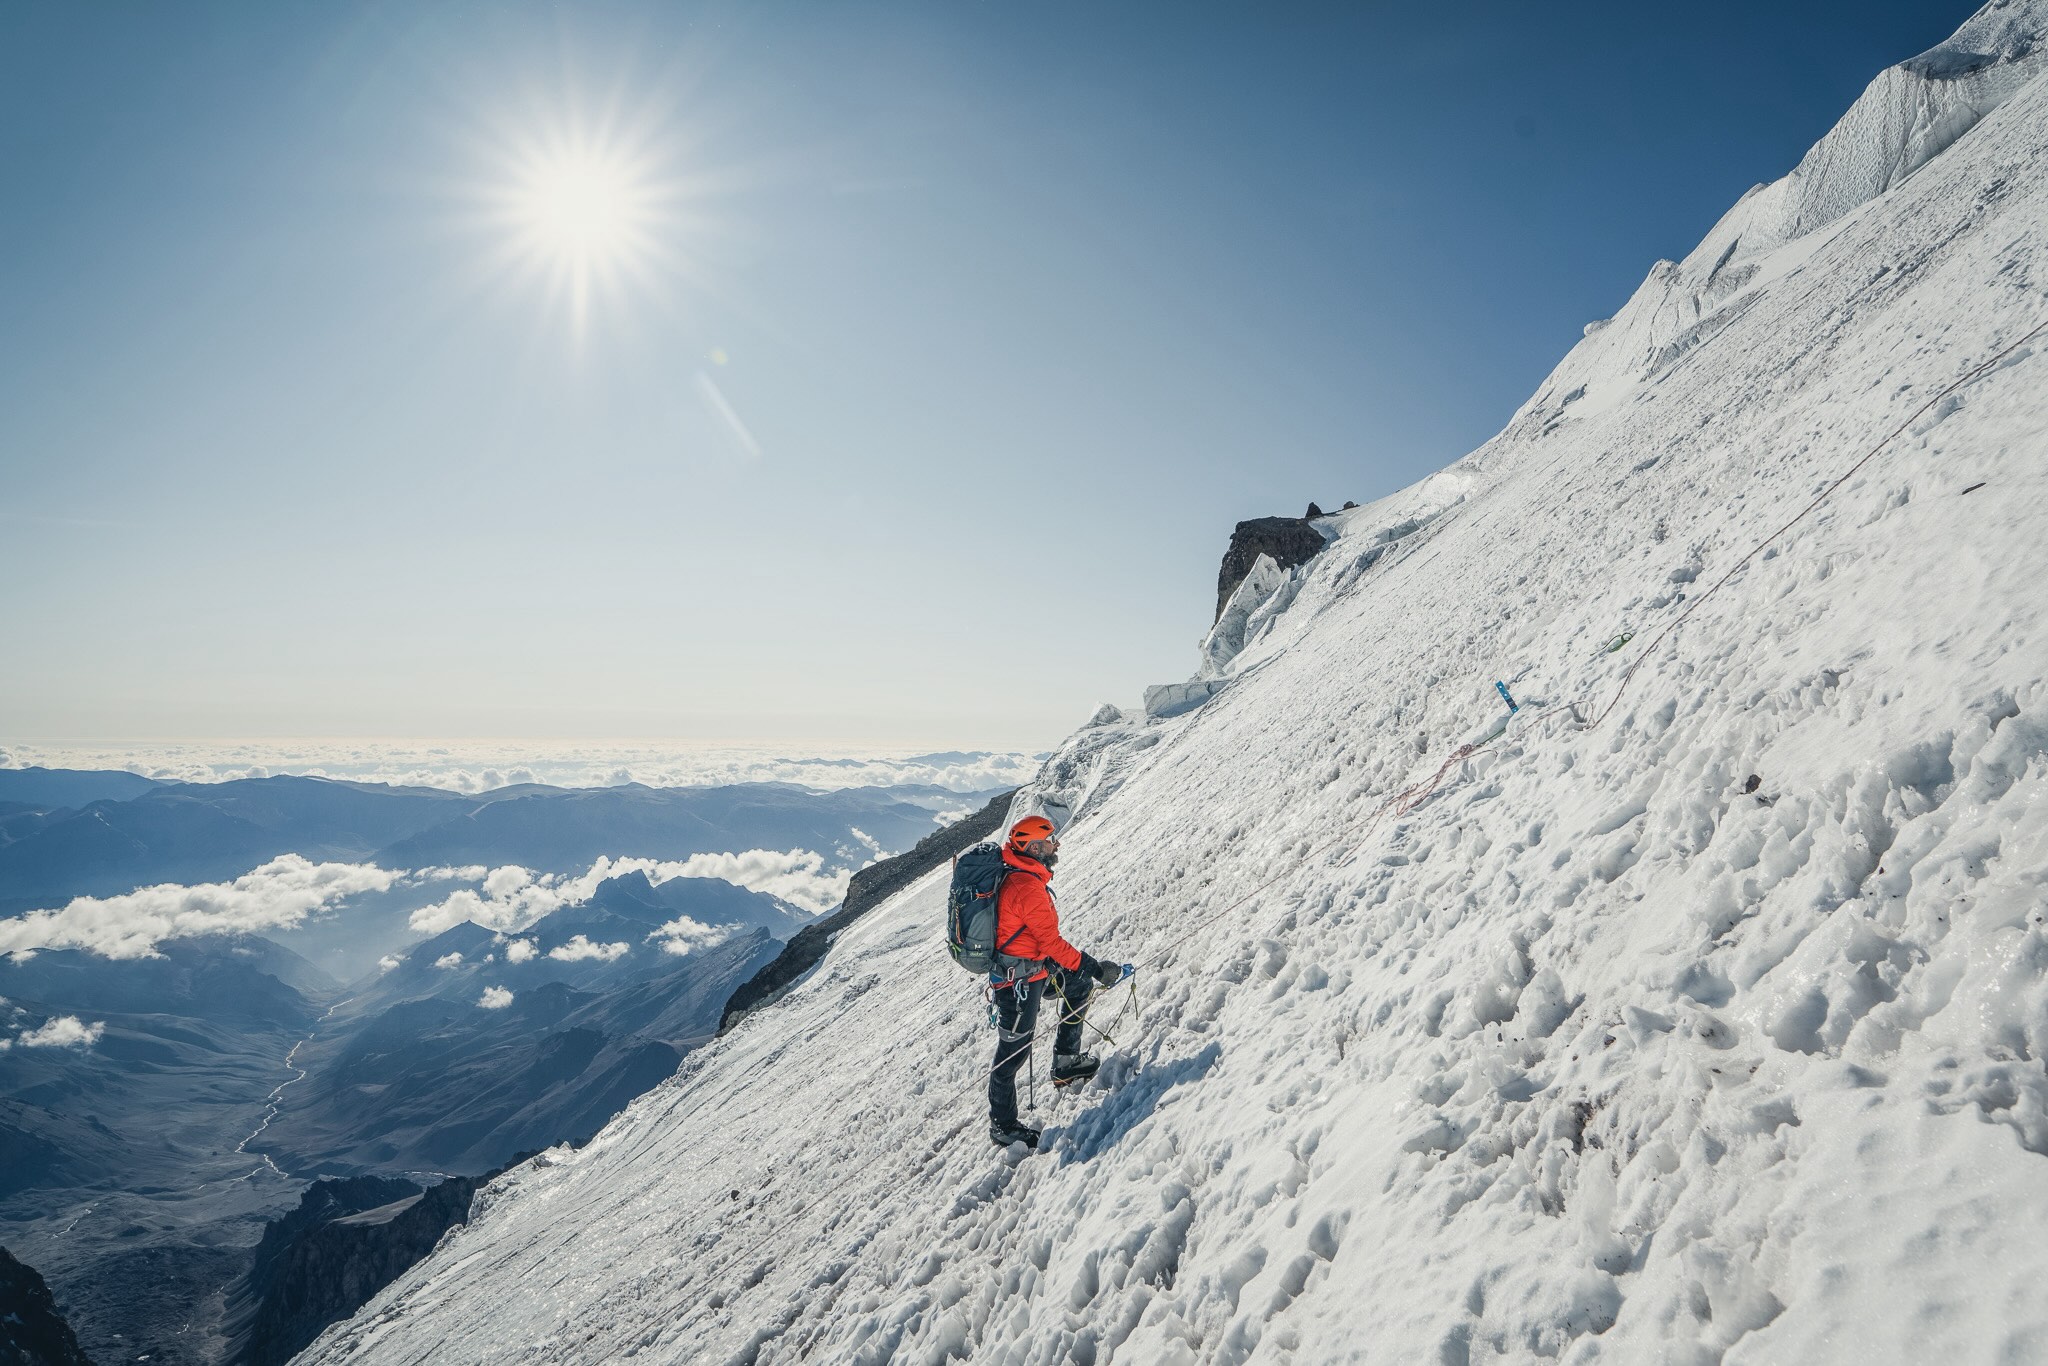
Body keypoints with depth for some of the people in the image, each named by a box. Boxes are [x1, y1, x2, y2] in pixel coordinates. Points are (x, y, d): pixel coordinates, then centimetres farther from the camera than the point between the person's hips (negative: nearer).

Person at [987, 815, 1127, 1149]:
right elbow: (1051, 942, -25)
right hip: (1020, 981, -10)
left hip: (1033, 967, 10)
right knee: (1013, 1052, 2)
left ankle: (1066, 1062, 26)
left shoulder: (1015, 877, 5)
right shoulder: (1028, 887, -26)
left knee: (1080, 982, 19)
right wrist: (1094, 968, -20)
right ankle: (1003, 1126, 18)